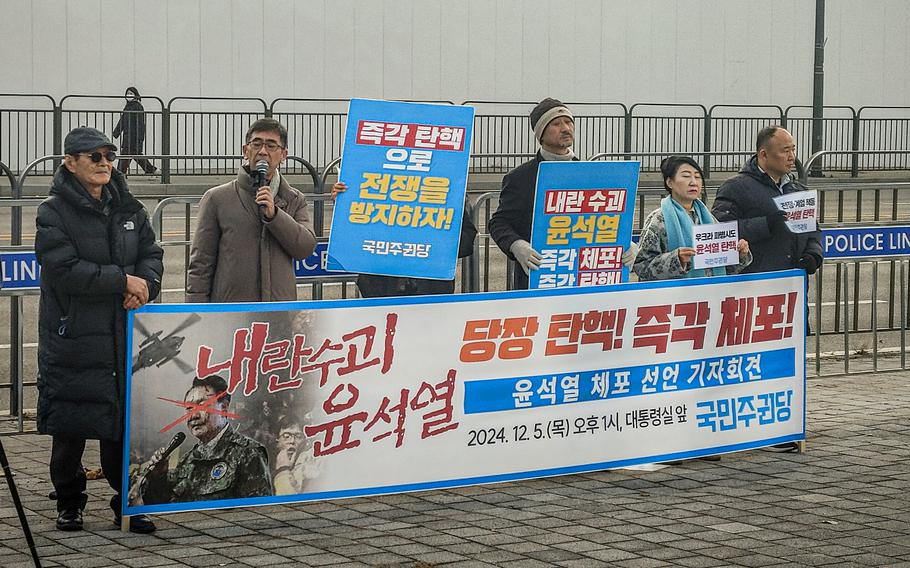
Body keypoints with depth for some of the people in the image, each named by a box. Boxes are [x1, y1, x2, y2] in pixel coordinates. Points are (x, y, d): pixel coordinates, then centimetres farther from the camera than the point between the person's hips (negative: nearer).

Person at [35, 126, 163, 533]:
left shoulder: (128, 209, 12)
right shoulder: (54, 214, -6)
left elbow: (151, 254, 11)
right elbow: (66, 269, -16)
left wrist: (145, 285, -11)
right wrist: (124, 281, -15)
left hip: (125, 336, 4)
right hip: (72, 338, -4)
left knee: (126, 422, 4)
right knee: (70, 427, 3)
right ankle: (69, 503, 18)